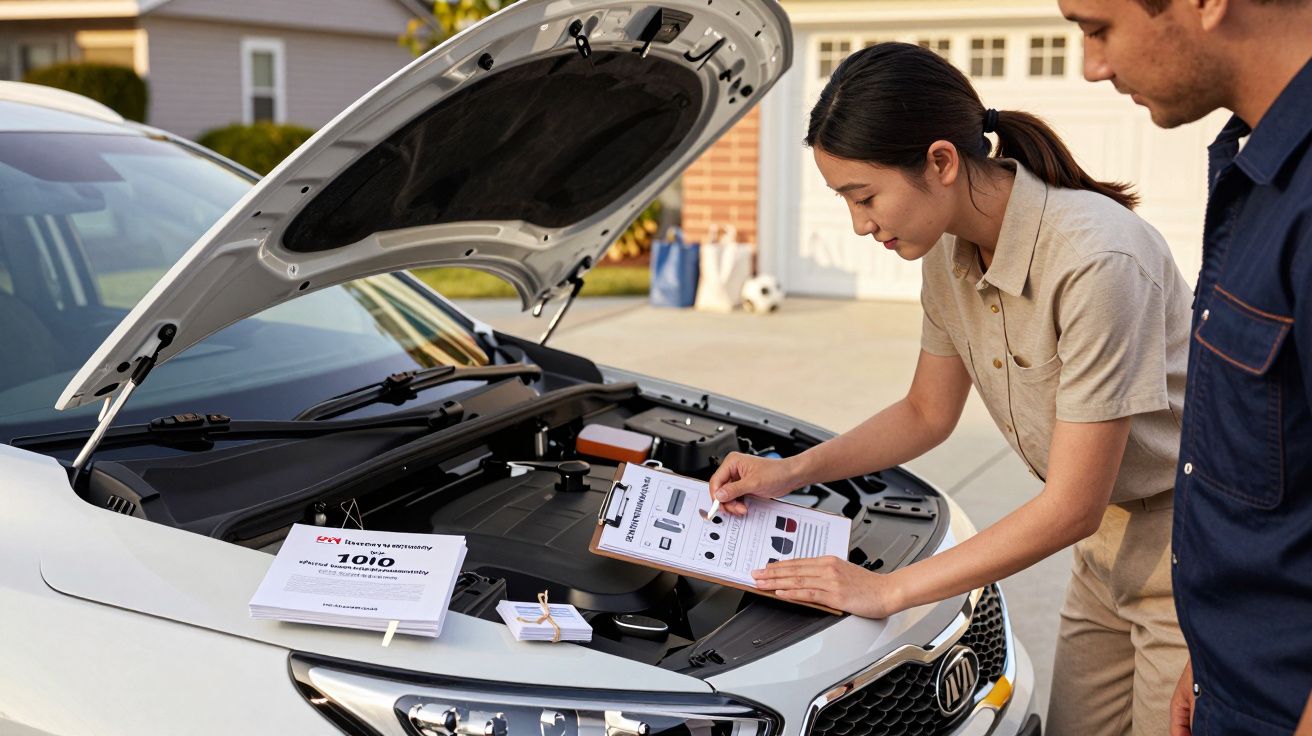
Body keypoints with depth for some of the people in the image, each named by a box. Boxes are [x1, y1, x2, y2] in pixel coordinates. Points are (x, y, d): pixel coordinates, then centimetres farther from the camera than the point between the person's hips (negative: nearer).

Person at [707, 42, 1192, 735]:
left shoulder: (1096, 258, -29)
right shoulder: (950, 252, -4)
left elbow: (1071, 507, -25)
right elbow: (927, 413, 13)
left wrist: (887, 590, -20)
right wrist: (791, 471, 1)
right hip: (1107, 544, 7)